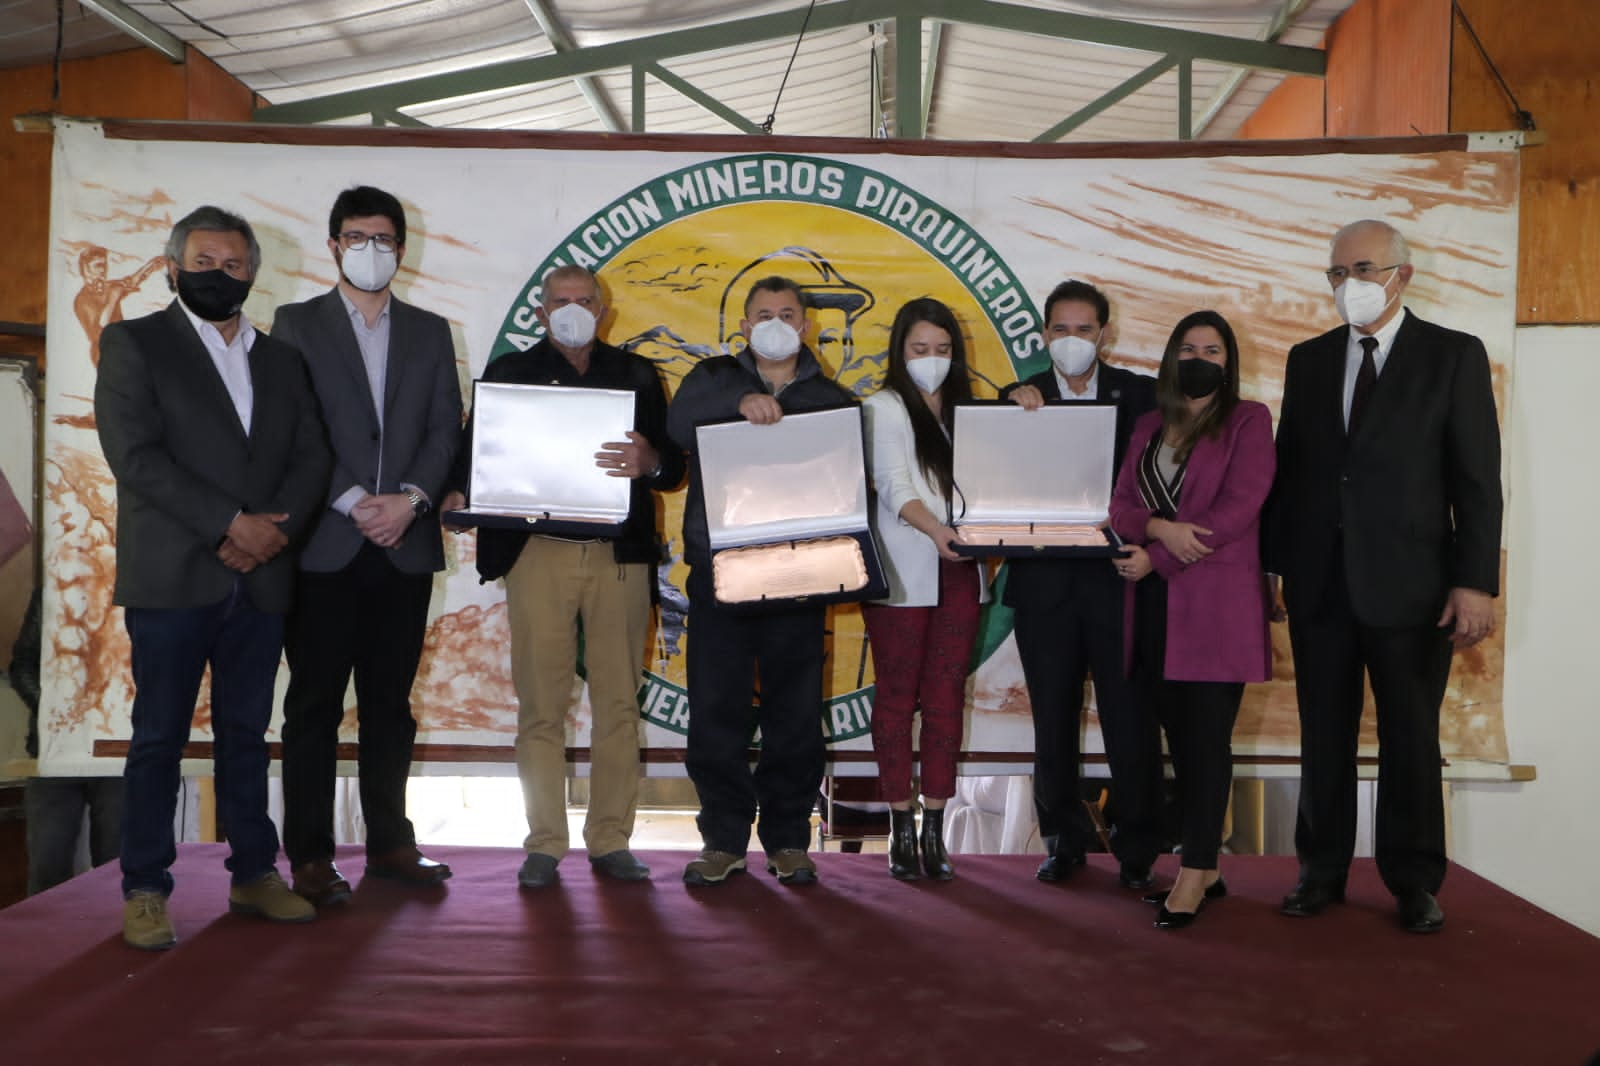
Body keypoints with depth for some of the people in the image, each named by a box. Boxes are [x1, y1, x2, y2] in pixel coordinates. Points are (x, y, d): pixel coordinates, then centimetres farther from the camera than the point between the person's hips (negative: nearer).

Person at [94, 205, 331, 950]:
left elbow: (311, 457, 9)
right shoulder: (133, 344, 2)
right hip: (172, 578, -4)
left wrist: (272, 532, -9)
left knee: (246, 733, 11)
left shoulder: (280, 359, 16)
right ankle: (145, 891, 10)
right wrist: (231, 524, -16)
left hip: (260, 578, 4)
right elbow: (136, 455, -10)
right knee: (159, 737, 1)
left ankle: (254, 874, 20)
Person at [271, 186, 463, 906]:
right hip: (324, 544, -3)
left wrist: (410, 499, -9)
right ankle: (310, 858, 7)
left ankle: (390, 843, 17)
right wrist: (353, 502, -13)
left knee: (390, 702, 9)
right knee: (314, 704, 1)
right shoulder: (297, 325, 6)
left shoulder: (429, 332, 15)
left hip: (405, 543, 3)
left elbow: (446, 429, 7)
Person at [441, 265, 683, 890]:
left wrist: (650, 462, -14)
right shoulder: (509, 372, 15)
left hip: (620, 553, 1)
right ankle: (544, 845, 7)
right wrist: (458, 493, -15)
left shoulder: (636, 375, 16)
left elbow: (675, 467, 9)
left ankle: (611, 842, 10)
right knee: (541, 705, -2)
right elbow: (475, 451, 6)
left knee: (618, 703, 1)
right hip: (537, 551, -1)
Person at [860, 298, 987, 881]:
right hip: (903, 573, -5)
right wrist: (933, 529, -29)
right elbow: (894, 485, -13)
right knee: (897, 696, 1)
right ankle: (901, 827, 9)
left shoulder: (962, 410, 19)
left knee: (947, 697, 3)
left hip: (958, 570, 5)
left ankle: (935, 829, 7)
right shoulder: (884, 408, 1)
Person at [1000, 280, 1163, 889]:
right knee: (1053, 721, 10)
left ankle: (1137, 850, 13)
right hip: (1045, 585, 2)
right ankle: (1064, 842, 23)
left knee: (1131, 719, 0)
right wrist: (1016, 413, -14)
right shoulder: (1020, 399, 8)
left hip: (1119, 577, -1)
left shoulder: (1140, 396, 5)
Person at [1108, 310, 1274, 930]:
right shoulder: (1148, 428, 18)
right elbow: (1120, 507, 9)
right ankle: (1204, 870, 16)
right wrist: (1160, 527, -14)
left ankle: (1194, 875, 2)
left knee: (1205, 738, -4)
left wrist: (1155, 559, -11)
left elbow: (1237, 509, -10)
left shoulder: (1248, 421, 1)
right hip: (1154, 605, 5)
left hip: (1214, 606, -5)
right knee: (1179, 736, 8)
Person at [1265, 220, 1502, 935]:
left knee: (1411, 737, 7)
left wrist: (1475, 582, -11)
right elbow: (1288, 468, 10)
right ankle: (1322, 870, 22)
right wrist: (1271, 565, 5)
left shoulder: (1454, 356, 0)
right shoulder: (1308, 360, 11)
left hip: (1409, 582, -3)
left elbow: (1478, 480, -4)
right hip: (1320, 581, 3)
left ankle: (1414, 881, 21)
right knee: (1324, 734, 10)